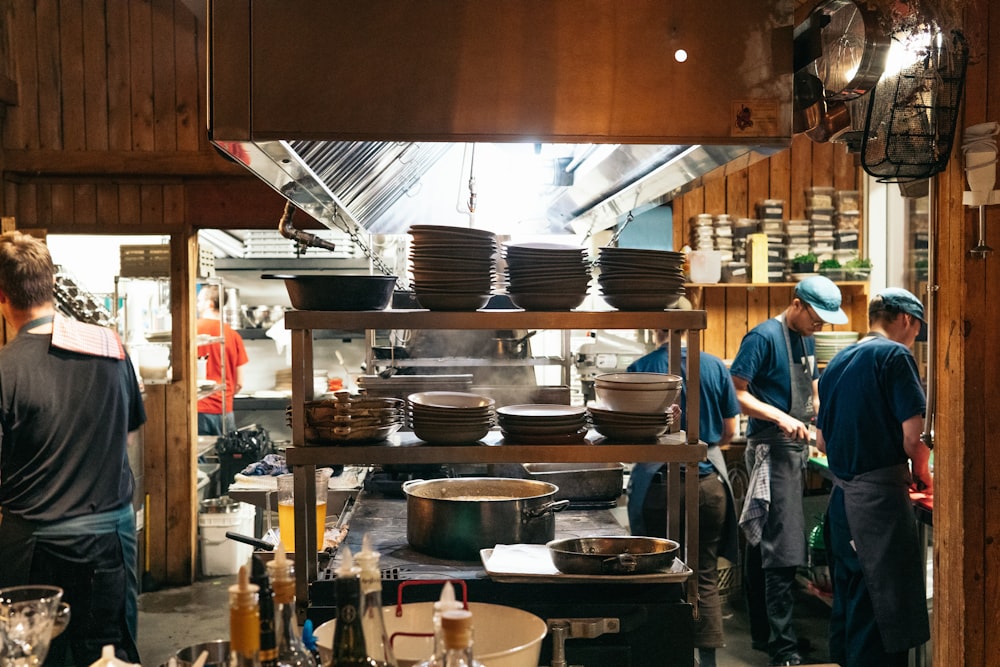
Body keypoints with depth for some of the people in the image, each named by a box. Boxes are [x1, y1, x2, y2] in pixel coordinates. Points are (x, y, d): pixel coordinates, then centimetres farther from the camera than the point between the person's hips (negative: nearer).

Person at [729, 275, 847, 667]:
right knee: (783, 549, -12)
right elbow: (736, 393, -17)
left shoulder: (805, 340, 15)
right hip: (771, 448, -9)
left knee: (762, 543, 14)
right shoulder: (764, 337, -12)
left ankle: (763, 633, 21)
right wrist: (780, 417, -26)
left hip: (795, 447, 9)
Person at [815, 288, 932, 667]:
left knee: (848, 597, 16)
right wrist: (922, 473, 5)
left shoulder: (837, 362, 15)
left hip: (842, 492, 8)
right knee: (886, 604, -3)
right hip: (879, 495, -8)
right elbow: (912, 438, -13)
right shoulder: (895, 355, -7)